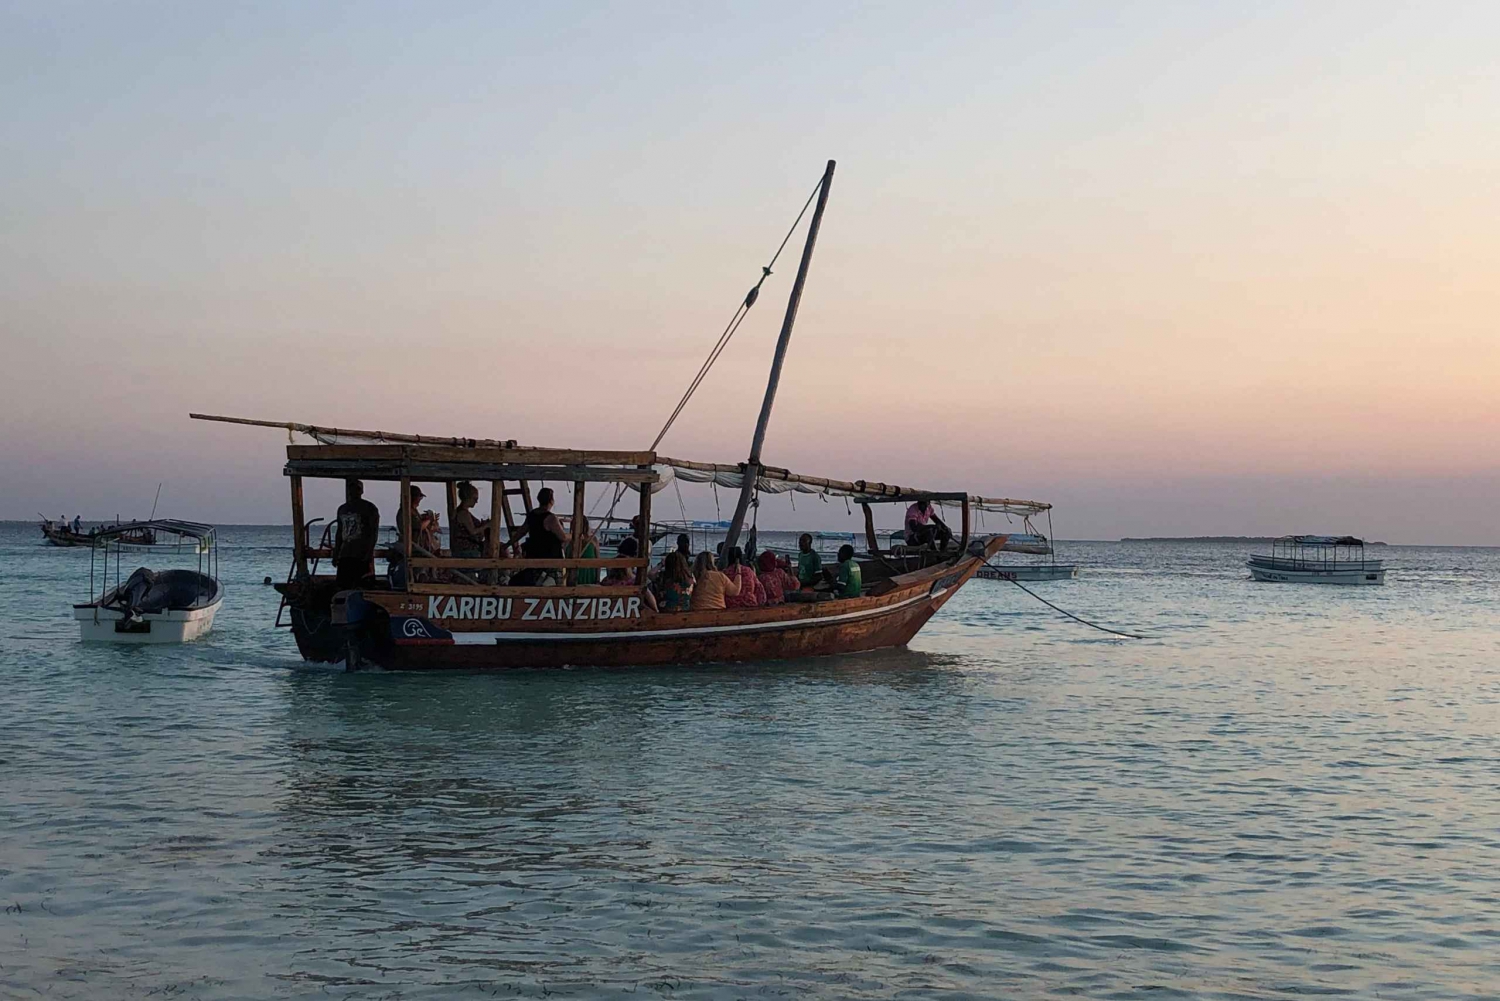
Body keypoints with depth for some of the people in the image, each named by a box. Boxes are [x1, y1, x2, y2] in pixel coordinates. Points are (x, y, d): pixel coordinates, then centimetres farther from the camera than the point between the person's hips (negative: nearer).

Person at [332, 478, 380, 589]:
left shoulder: (369, 508, 0)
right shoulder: (342, 509, 19)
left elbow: (374, 532, -5)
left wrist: (369, 553, -14)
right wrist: (335, 554, 17)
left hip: (363, 555, -6)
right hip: (345, 555, 6)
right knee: (342, 586, 0)